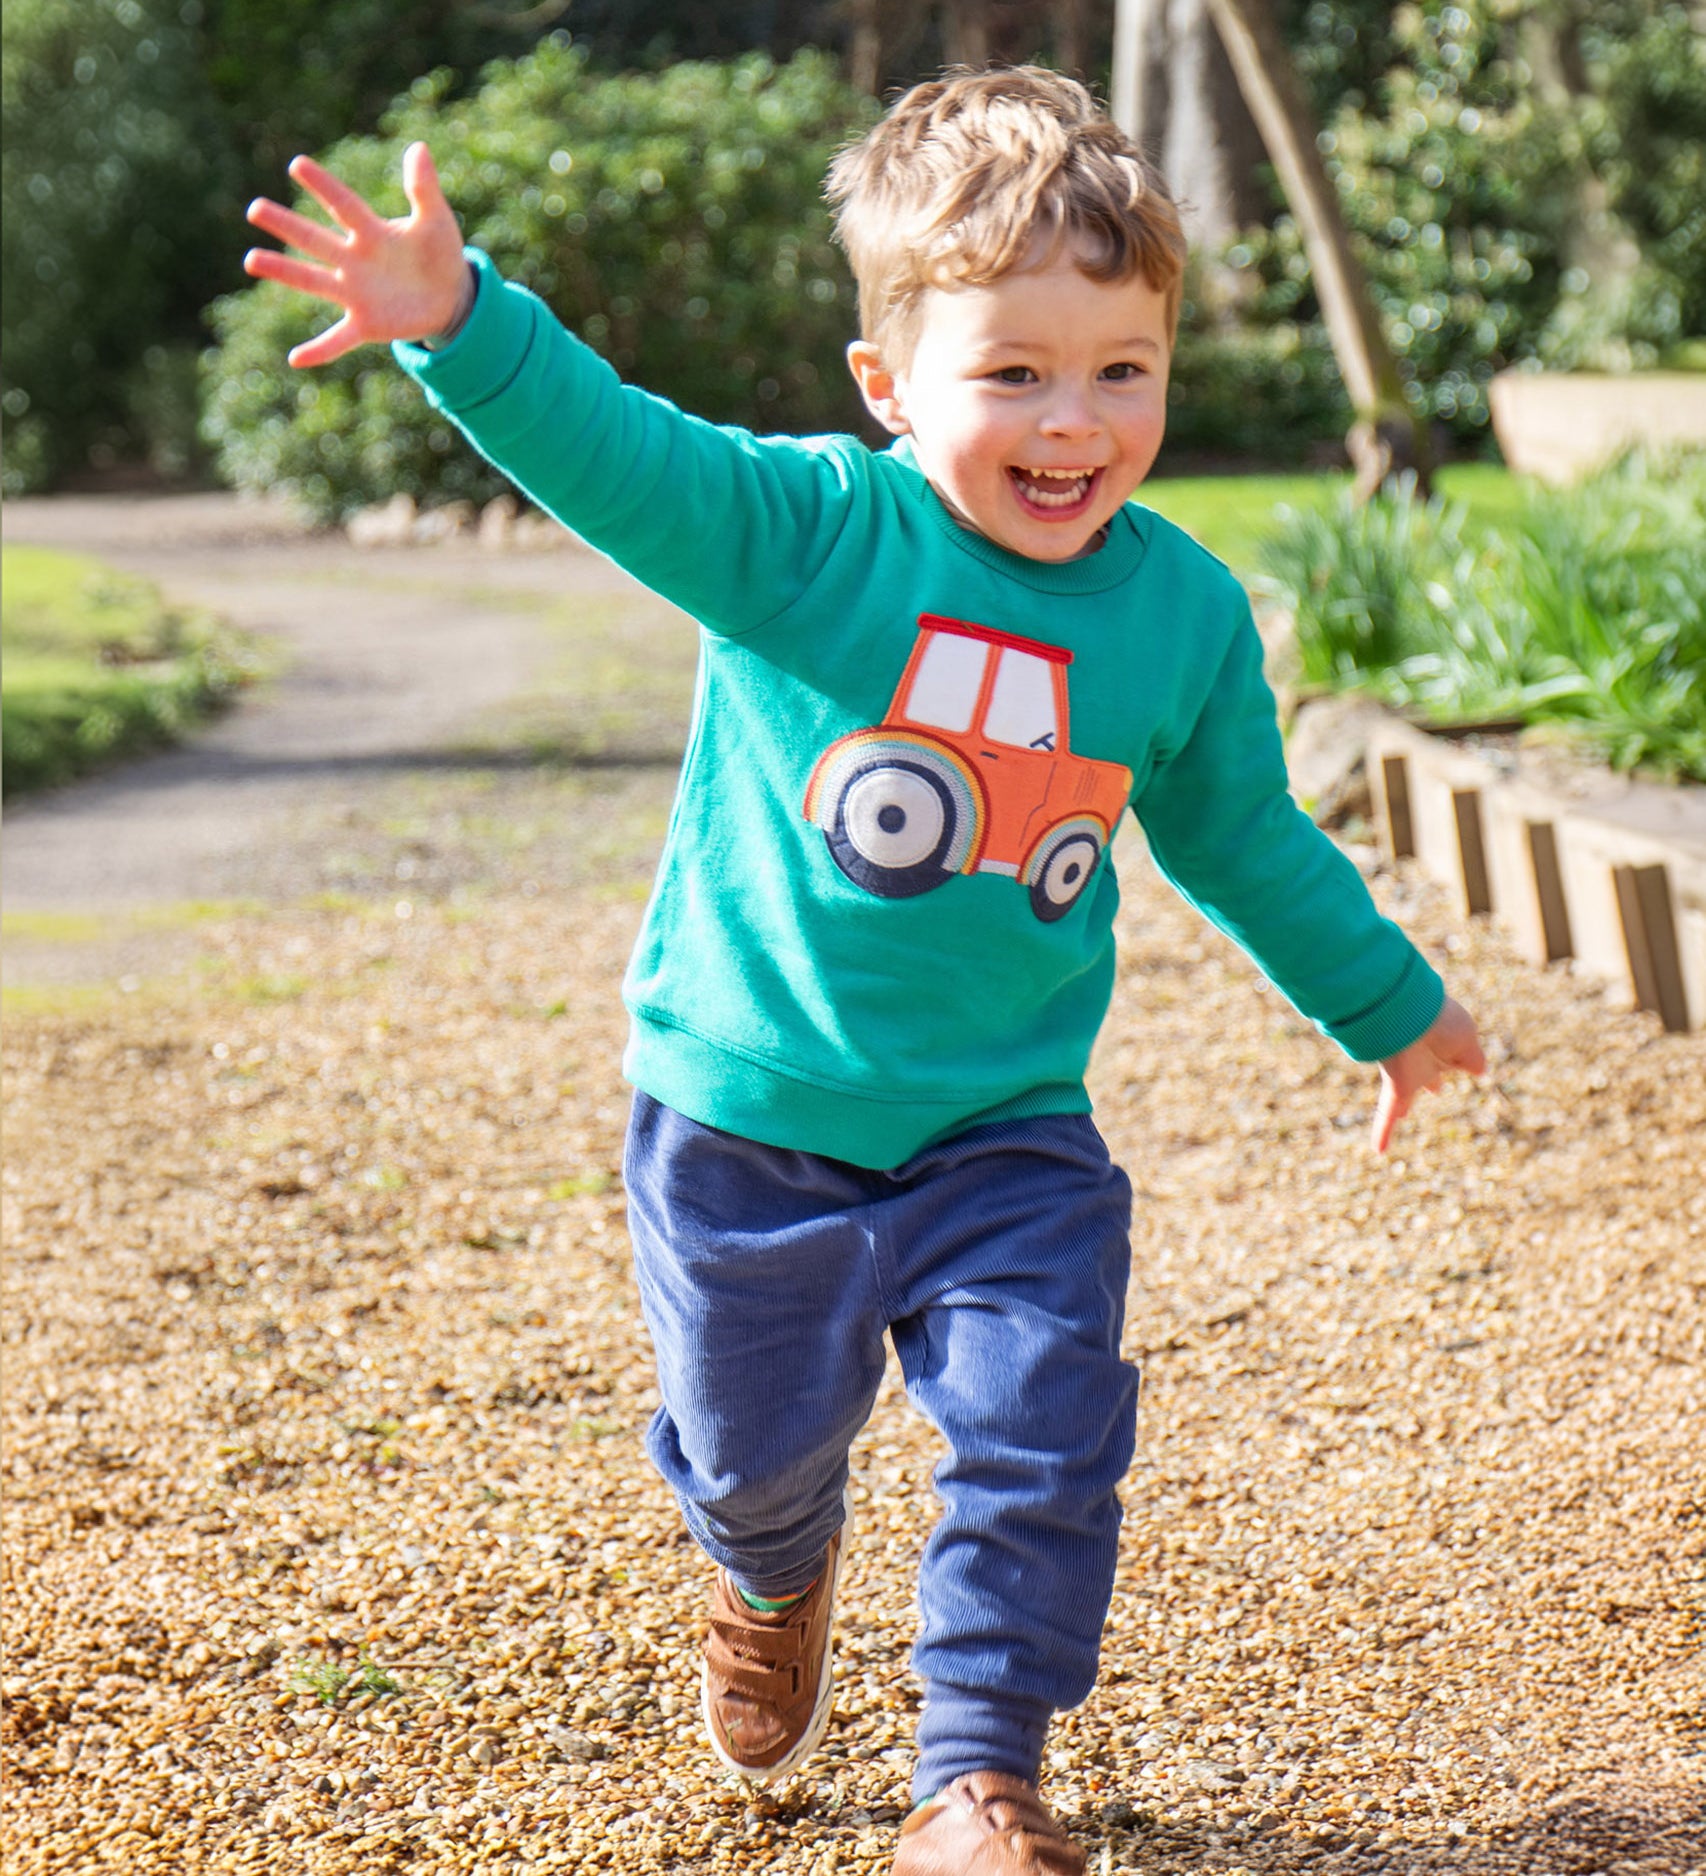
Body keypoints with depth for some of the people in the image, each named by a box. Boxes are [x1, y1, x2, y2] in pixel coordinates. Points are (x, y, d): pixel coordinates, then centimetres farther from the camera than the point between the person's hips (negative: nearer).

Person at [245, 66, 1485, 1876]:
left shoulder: (1183, 610, -4)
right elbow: (612, 450, -31)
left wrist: (1387, 1003, 23)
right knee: (751, 1449, 17)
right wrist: (457, 321, -50)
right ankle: (775, 1583, 52)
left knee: (1041, 1447, -6)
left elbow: (1243, 836, 12)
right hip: (746, 1121, -1)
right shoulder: (803, 531, -16)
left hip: (1008, 1140, 2)